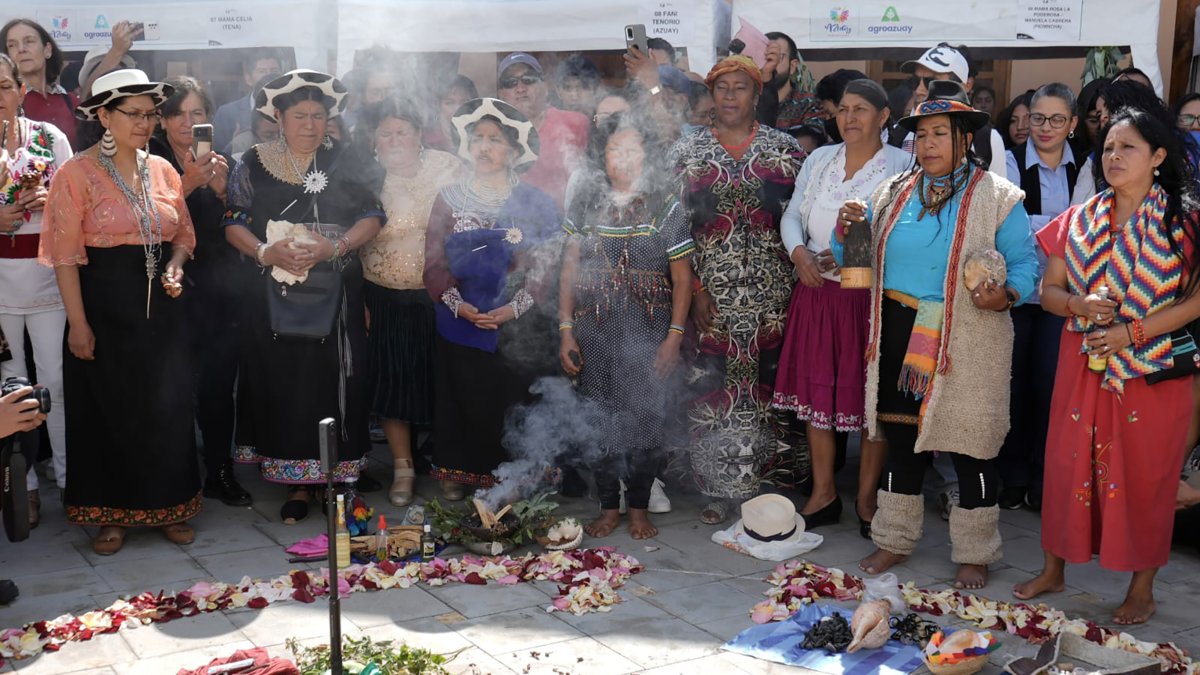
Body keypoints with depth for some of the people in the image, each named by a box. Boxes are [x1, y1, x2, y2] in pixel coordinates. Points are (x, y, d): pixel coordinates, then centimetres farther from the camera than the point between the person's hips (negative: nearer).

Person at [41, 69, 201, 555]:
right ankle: (111, 514, 20)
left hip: (160, 307, 4)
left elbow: (183, 233, 16)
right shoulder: (77, 174, -8)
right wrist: (78, 323, -14)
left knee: (167, 409, 7)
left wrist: (174, 268, -5)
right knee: (107, 410, 6)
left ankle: (167, 506, 22)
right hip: (105, 306, -4)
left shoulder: (162, 170, 7)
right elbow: (65, 254, -10)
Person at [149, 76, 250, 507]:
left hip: (222, 288, 4)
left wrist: (222, 190, -8)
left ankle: (221, 473, 16)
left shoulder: (221, 161, 12)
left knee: (219, 383, 5)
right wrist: (186, 185, -23)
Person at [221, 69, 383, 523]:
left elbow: (372, 217, 1)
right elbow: (233, 222, 3)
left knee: (330, 381, -1)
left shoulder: (344, 163, 6)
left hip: (334, 295, 0)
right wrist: (266, 252, -15)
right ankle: (297, 481, 10)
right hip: (274, 294, 0)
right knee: (283, 381, 1)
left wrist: (334, 247, -14)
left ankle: (337, 472, 9)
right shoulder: (254, 164, 6)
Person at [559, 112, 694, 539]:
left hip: (649, 335, -2)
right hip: (595, 334, 2)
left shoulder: (666, 207, 2)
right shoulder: (587, 209, 9)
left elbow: (682, 278, 1)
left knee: (646, 420, 0)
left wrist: (674, 337, -7)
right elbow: (569, 274, 9)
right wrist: (566, 332, 2)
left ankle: (639, 507, 15)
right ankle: (608, 507, 17)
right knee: (600, 420, 4)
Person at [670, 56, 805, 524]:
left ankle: (766, 480, 17)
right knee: (714, 384, 0)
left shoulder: (784, 148, 6)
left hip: (772, 289, 0)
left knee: (769, 379, 3)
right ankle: (720, 487, 11)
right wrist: (695, 289, -6)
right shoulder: (688, 151, 5)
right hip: (712, 291, 0)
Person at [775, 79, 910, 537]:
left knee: (871, 395, 3)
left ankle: (866, 498, 18)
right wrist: (799, 254, -9)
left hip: (871, 294, -4)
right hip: (816, 292, 5)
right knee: (817, 390, 9)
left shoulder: (901, 165, -4)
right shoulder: (819, 160, 11)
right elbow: (792, 215, 9)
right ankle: (823, 494, 22)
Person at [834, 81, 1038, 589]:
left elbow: (1025, 263, -3)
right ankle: (894, 540, 28)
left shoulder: (997, 197, -1)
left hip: (967, 342, -4)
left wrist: (1004, 295, -23)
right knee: (902, 440, 13)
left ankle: (974, 554, 18)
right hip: (900, 337, 4)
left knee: (970, 447, 2)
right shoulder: (894, 194, 12)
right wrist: (847, 228, -3)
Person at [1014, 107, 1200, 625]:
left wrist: (1132, 332, -18)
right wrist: (1080, 304, -13)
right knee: (1069, 460, 8)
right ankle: (1055, 568, 24)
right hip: (1083, 363, 3)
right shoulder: (1080, 221, 7)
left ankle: (1142, 587, 19)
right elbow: (1049, 290, 9)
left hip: (1153, 368, -3)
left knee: (1144, 471, 4)